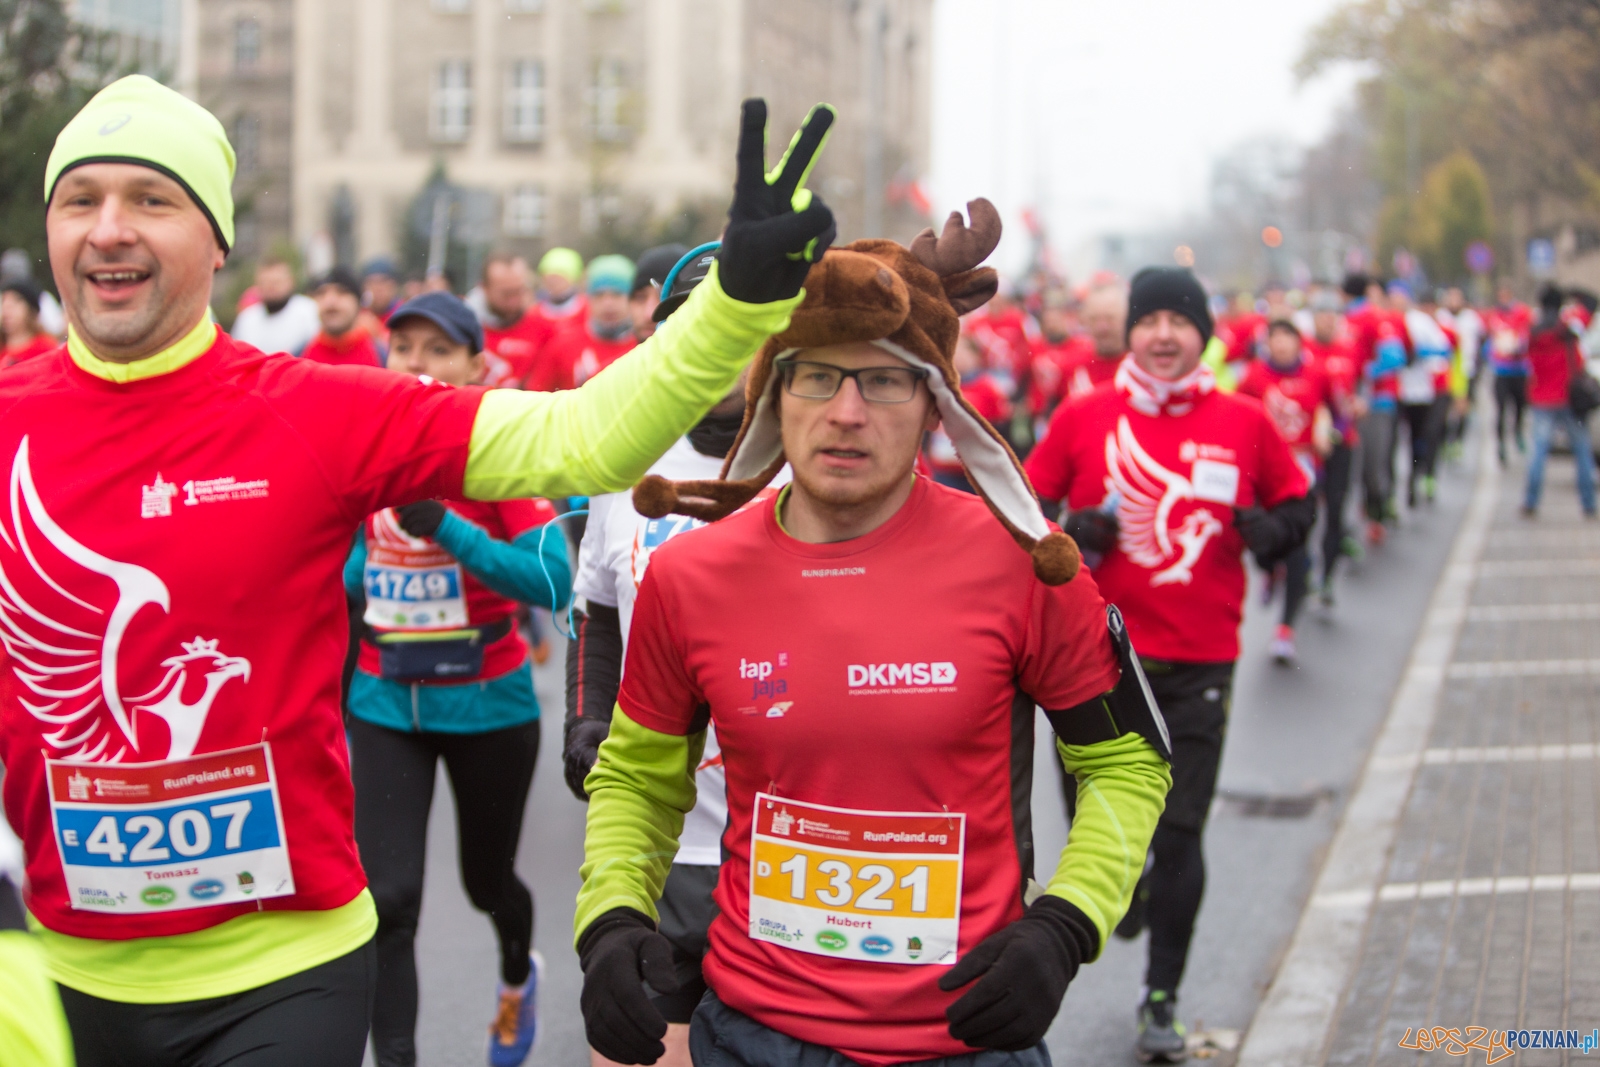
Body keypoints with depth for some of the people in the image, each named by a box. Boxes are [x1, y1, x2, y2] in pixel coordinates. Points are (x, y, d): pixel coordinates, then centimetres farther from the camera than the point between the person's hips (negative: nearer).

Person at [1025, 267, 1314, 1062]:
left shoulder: (1243, 422, 1)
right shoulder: (1084, 417, -1)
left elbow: (1298, 502, 14)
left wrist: (1271, 531, -7)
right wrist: (1067, 536, -14)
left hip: (1200, 663, 0)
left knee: (1180, 833, 1)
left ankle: (1162, 1002, 17)